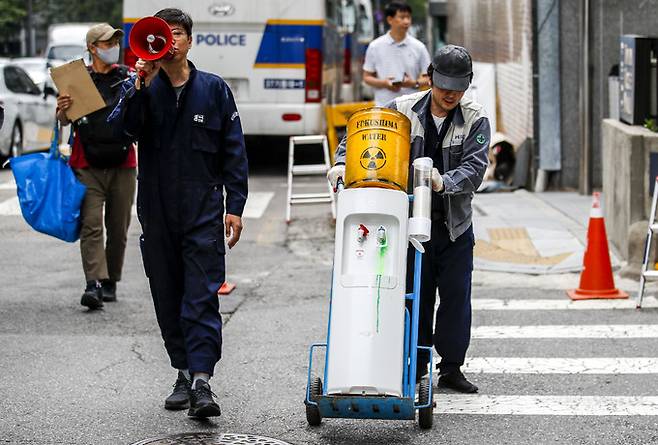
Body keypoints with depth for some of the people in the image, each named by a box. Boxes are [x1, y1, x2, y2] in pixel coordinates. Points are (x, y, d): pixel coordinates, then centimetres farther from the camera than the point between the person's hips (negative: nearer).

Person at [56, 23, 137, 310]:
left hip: (122, 164, 2)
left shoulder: (128, 76, 7)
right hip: (88, 167, -2)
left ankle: (110, 283, 18)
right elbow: (63, 122, 8)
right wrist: (62, 110, -16)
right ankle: (94, 284, -18)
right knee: (91, 225, -12)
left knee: (118, 228, 7)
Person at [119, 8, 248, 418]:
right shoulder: (145, 89, 8)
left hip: (203, 212, -2)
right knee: (168, 299, 8)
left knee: (202, 298, -10)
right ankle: (185, 373, 19)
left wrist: (235, 207, -2)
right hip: (157, 213, 3)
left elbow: (234, 150, 5)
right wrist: (141, 85, -22)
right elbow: (128, 128, -12)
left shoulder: (214, 89, 5)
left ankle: (202, 380, -16)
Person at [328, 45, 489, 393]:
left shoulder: (475, 120, -6)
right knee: (415, 295, 4)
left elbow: (475, 167, -18)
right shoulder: (403, 110, -4)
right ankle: (414, 367, 14)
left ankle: (451, 367, 13)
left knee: (456, 293, 2)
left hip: (455, 224, 0)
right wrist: (343, 163, -18)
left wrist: (445, 181, -37)